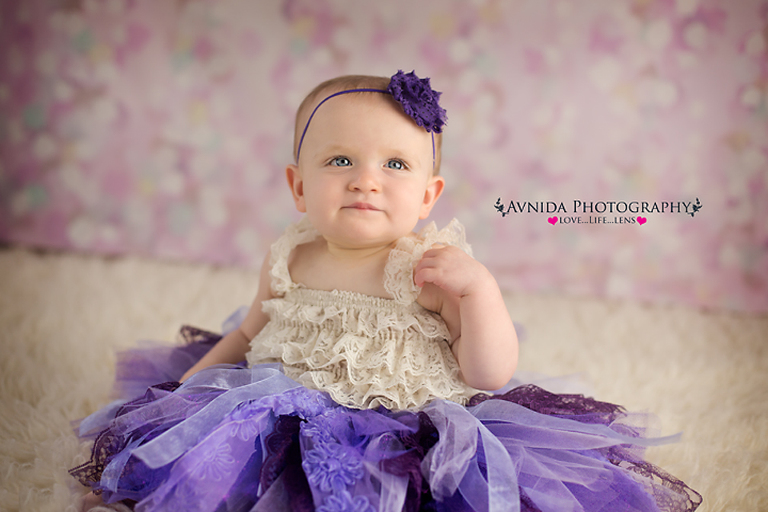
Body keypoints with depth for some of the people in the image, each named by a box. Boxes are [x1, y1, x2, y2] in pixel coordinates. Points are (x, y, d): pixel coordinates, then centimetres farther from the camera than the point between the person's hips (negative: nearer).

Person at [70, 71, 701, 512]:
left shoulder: (436, 270, -9)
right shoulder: (288, 261, 3)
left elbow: (491, 374, -10)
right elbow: (250, 331, 22)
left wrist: (479, 287, -23)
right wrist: (193, 378, 12)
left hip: (413, 435, -3)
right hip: (288, 424, 4)